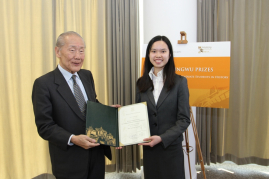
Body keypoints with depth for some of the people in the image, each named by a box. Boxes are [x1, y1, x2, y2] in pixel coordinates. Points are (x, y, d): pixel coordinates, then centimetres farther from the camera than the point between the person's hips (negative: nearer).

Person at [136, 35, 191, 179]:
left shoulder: (179, 82, -6)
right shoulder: (142, 83, 4)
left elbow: (184, 120, -9)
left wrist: (162, 138, -18)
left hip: (171, 147, -3)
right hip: (148, 147, 3)